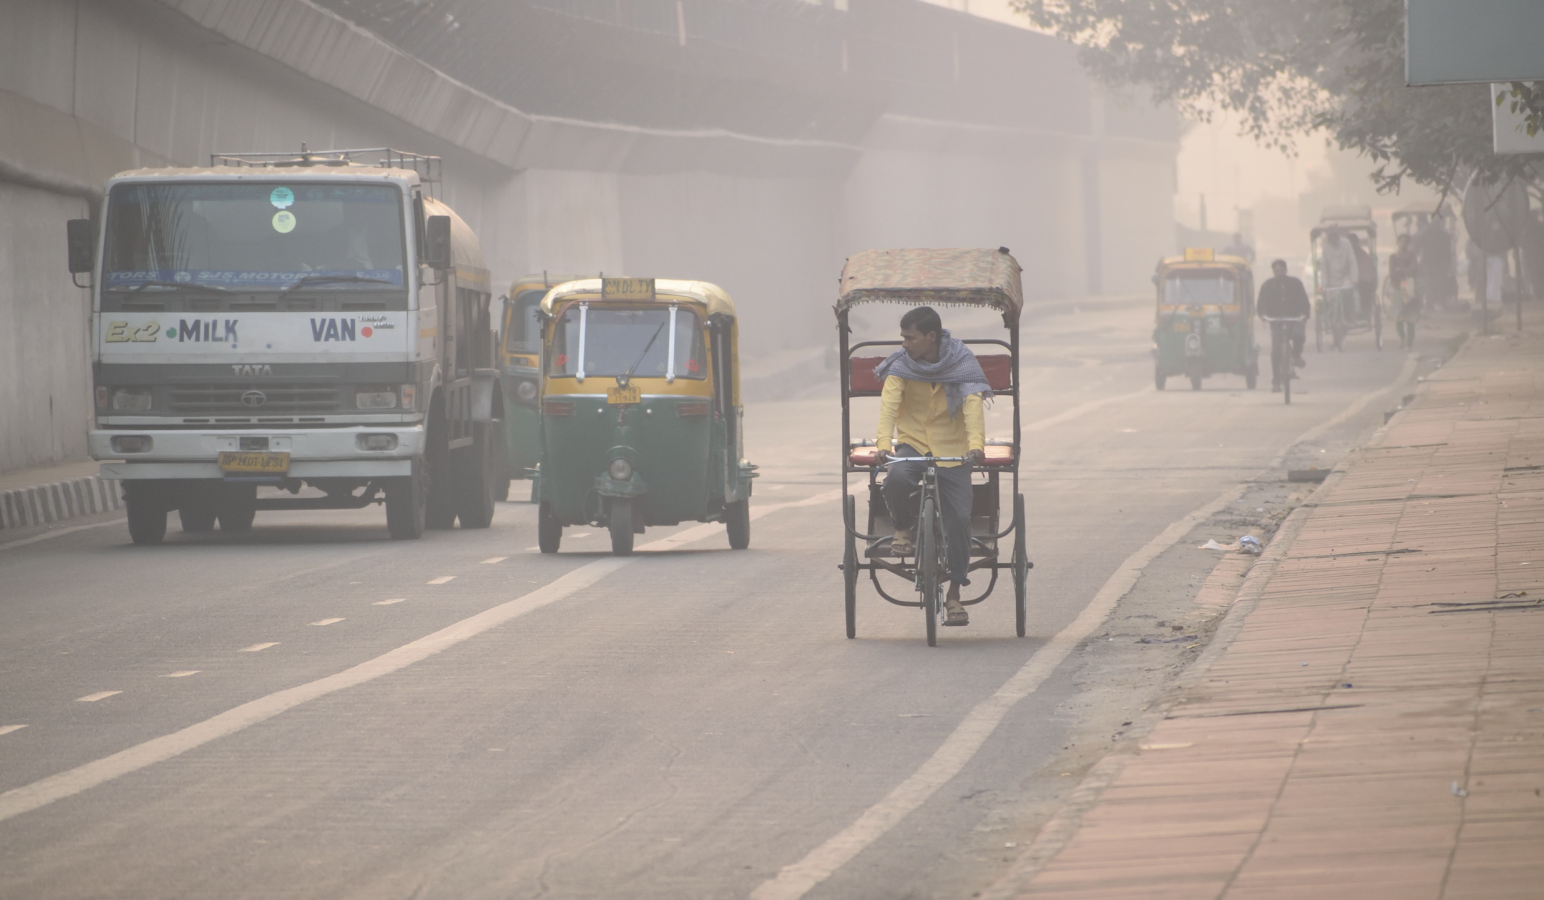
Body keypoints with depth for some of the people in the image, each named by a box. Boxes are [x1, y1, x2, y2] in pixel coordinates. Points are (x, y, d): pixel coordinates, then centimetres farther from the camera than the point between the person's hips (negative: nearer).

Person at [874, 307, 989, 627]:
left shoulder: (961, 362, -9)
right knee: (897, 479, -34)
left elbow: (973, 404, -20)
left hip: (952, 449, 0)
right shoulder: (901, 364, -6)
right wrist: (884, 442, -35)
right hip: (912, 443, 0)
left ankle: (954, 595, 5)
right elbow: (889, 402, -18)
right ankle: (903, 528, -2)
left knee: (959, 519, -9)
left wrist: (976, 444, -37)